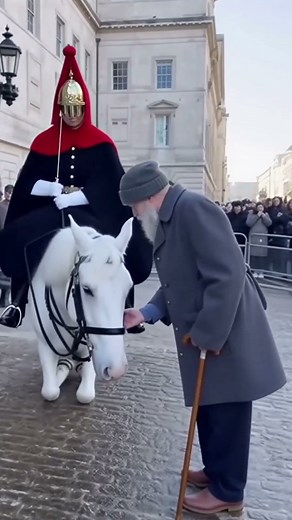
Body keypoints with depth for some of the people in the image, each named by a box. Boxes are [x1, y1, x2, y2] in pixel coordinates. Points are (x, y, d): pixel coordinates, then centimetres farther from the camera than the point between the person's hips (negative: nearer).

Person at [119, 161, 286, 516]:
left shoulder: (193, 208, -20)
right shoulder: (166, 223, 10)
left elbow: (227, 275, -26)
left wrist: (206, 335, -23)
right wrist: (146, 313, -1)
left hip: (225, 337, -9)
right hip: (202, 337, 9)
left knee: (227, 414, 7)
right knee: (209, 409, 21)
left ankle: (228, 492, 25)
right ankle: (215, 470, 41)